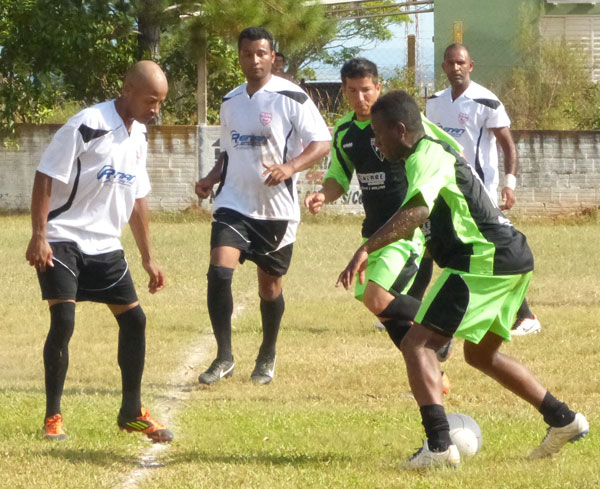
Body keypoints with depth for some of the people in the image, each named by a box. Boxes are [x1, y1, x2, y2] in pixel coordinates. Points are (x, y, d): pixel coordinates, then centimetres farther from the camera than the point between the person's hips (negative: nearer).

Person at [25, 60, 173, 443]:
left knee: (134, 319, 7)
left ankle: (132, 412, 20)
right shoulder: (87, 126, -18)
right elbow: (45, 177, -17)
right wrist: (39, 236, -22)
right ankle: (53, 417, -2)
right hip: (63, 240, -8)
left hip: (105, 246, 8)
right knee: (63, 321, -16)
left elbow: (137, 200, 17)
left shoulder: (139, 136, 7)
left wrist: (148, 258, 17)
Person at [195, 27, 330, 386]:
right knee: (219, 272, -17)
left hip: (277, 208, -3)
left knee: (271, 286, 9)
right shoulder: (231, 103, 10)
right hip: (234, 204, 3)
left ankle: (268, 357, 32)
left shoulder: (291, 98, -9)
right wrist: (211, 179, 4)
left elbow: (322, 143, -13)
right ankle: (224, 357, -9)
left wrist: (290, 167, -29)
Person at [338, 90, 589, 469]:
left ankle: (439, 445, -25)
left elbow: (417, 211, -32)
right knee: (480, 354, 27)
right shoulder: (437, 152, 20)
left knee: (418, 343, -13)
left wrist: (366, 249, -39)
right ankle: (564, 420, 31)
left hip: (486, 262, -10)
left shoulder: (426, 157, -13)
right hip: (514, 257, 11)